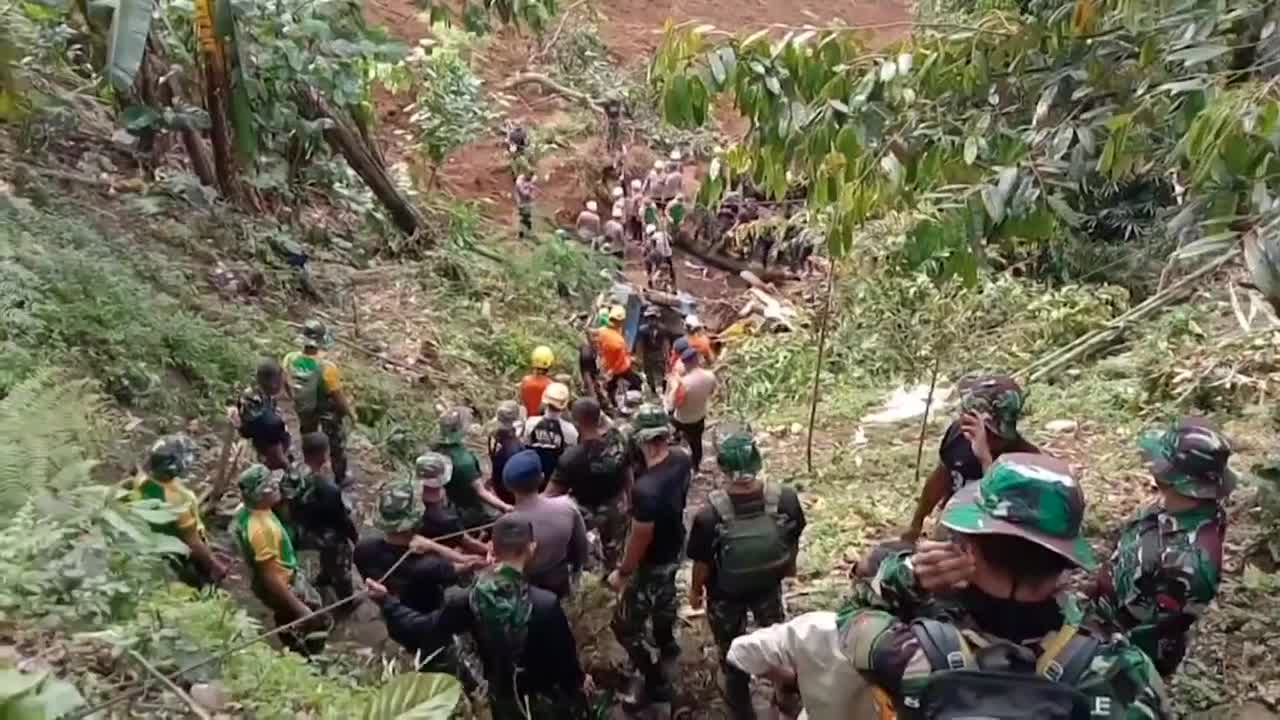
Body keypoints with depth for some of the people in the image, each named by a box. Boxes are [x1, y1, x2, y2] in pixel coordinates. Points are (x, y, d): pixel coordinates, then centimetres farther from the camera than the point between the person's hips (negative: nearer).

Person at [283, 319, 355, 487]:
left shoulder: (289, 360, -23)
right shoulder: (326, 367, -39)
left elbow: (287, 385, -4)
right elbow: (337, 396, -25)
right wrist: (349, 410, -6)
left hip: (303, 408, 4)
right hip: (328, 410, -4)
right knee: (336, 443, 22)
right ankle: (340, 478, 40)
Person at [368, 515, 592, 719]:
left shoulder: (471, 600, -21)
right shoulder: (546, 604, -32)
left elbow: (421, 630, -13)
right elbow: (564, 657, -20)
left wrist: (386, 600, 1)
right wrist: (579, 679, 2)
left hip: (503, 701, 4)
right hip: (547, 701, -3)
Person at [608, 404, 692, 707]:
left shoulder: (645, 489, -42)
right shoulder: (681, 459, -18)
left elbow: (640, 541, -29)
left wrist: (622, 572, -12)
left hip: (652, 562, -8)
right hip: (674, 547, 8)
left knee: (625, 626, 11)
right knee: (664, 594, 36)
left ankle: (655, 683, 26)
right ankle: (667, 644, 62)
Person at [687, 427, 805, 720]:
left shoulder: (710, 515, -36)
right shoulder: (786, 499, -28)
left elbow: (702, 563, -19)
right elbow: (793, 543, -8)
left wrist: (696, 590, 3)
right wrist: (788, 568, 14)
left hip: (725, 595, -2)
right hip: (769, 586, 3)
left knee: (733, 655, 24)